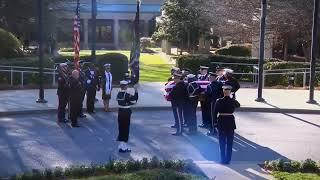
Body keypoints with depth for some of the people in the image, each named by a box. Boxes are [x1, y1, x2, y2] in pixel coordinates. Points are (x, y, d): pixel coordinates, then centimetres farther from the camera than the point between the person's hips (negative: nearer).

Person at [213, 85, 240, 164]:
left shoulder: (219, 101, -10)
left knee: (222, 141, 10)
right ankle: (228, 160, 11)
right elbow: (238, 105, 18)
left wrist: (217, 118, 10)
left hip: (221, 122, -1)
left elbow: (215, 113, -6)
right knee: (229, 142, 9)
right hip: (231, 122, 1)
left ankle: (223, 159, 12)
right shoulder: (233, 101, -6)